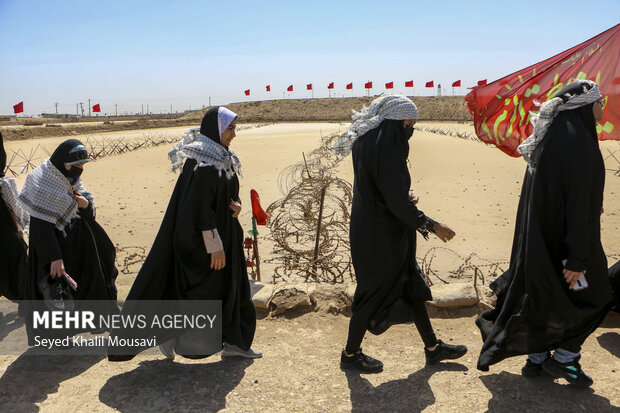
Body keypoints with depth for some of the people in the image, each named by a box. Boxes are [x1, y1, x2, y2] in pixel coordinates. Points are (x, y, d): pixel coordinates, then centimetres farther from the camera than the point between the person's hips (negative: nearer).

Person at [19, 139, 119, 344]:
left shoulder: (71, 179, 5)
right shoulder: (42, 184, -19)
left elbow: (89, 213, 11)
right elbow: (41, 226, -22)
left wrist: (86, 204, -14)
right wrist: (54, 257, -25)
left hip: (76, 244, 8)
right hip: (52, 244, -8)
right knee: (55, 287, -5)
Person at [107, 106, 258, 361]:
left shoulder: (220, 158, 10)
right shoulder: (201, 162, -20)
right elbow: (200, 206, -24)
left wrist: (236, 205, -5)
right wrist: (214, 246, -24)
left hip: (224, 235, 10)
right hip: (203, 238, -10)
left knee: (232, 288, 14)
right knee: (199, 291, 2)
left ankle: (234, 342, 25)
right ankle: (167, 335, 21)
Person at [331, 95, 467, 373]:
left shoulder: (370, 143, 6)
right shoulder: (386, 150, -24)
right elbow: (397, 201, -25)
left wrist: (405, 202, 16)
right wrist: (431, 226, -17)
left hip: (375, 232, 10)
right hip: (381, 237, -10)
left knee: (411, 285, 18)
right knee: (375, 293, 6)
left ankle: (432, 347, 34)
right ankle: (351, 355, 25)